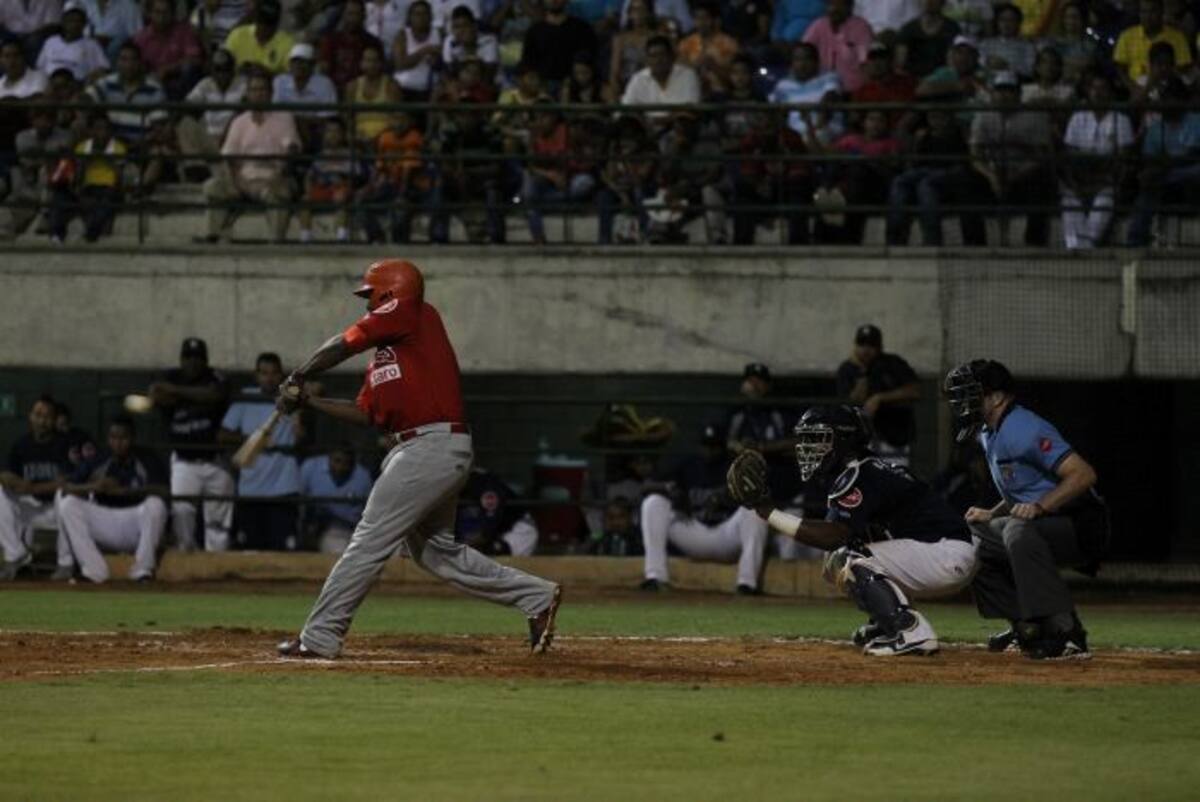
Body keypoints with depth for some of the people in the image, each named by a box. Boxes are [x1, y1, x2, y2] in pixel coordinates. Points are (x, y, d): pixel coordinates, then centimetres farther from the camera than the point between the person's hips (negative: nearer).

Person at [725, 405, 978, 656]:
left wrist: (768, 512, -23)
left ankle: (912, 632, -23)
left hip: (949, 556, -10)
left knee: (845, 560, -19)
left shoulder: (858, 475, -16)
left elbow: (834, 536, -23)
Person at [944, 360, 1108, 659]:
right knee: (972, 535, 13)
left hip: (1081, 528, -11)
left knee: (1019, 530, -37)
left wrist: (1039, 507, -35)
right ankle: (1026, 624, 10)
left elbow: (1084, 474, -28)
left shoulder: (1023, 430, -20)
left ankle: (1066, 632, -37)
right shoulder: (989, 434, 12)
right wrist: (992, 515, 9)